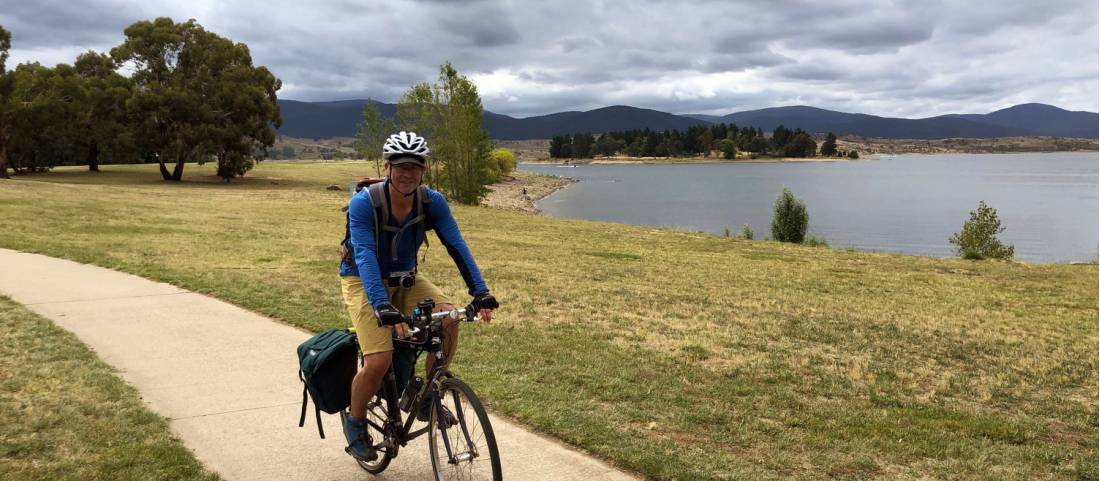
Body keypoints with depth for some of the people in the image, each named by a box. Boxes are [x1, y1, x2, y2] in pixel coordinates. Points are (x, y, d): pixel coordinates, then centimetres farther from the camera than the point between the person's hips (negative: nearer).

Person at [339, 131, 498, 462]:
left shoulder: (432, 202, -15)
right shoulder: (363, 203, -26)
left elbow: (456, 245, -22)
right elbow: (365, 258, -37)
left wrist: (480, 292, -35)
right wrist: (383, 307, -50)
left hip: (406, 279, 4)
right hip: (363, 281, -4)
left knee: (449, 319, -23)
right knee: (379, 362, -21)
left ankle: (427, 398, 0)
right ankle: (355, 423, 10)